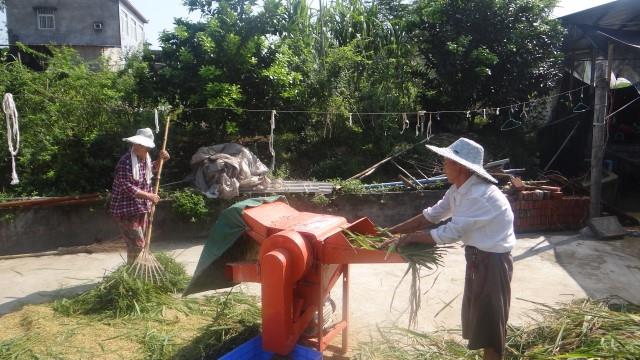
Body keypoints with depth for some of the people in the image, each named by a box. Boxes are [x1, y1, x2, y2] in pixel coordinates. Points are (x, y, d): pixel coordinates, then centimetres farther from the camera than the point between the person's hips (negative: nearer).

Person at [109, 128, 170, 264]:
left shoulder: (144, 159, 6)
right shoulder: (126, 162, -21)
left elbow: (151, 168, 29)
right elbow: (128, 188, -25)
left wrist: (161, 160, 11)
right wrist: (149, 196, -23)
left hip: (141, 208, 9)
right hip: (127, 210, -9)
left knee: (139, 242, 16)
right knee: (137, 244, -10)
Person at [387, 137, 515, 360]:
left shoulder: (481, 196, -28)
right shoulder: (458, 189, 2)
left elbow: (450, 233, -26)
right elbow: (432, 215, 8)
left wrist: (409, 238, -17)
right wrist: (393, 231, 4)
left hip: (492, 262, -9)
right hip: (476, 258, 9)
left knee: (489, 324, 3)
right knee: (478, 320, 20)